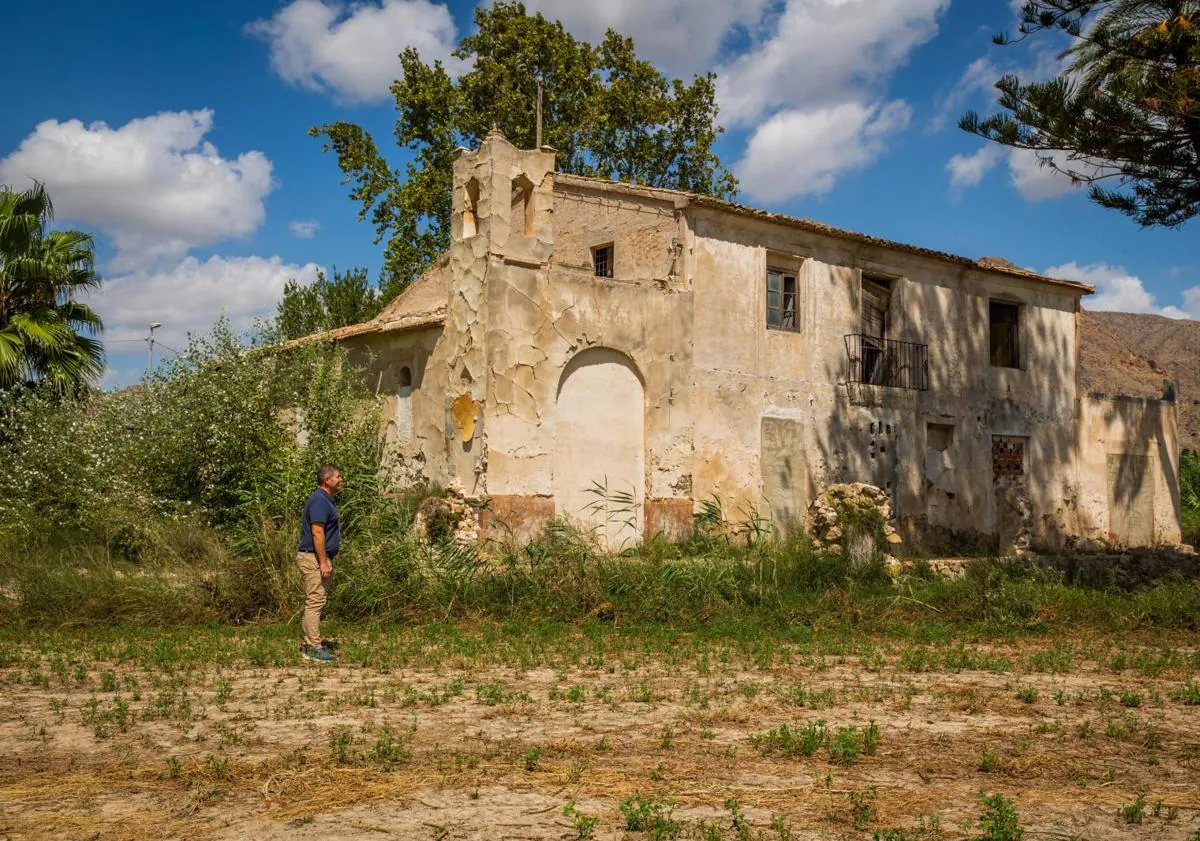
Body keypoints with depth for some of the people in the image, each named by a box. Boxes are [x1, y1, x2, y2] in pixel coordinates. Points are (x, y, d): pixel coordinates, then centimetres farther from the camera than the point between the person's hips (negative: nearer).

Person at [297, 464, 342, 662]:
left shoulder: (326, 500, 17)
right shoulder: (319, 501, -16)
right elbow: (317, 532, -22)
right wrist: (324, 562, -23)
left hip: (319, 558, 11)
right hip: (314, 558, -11)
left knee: (314, 602, 14)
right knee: (315, 602, -8)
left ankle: (309, 643, 20)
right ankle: (314, 648, -7)